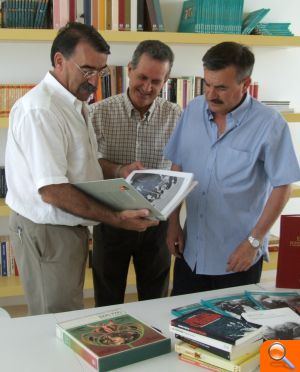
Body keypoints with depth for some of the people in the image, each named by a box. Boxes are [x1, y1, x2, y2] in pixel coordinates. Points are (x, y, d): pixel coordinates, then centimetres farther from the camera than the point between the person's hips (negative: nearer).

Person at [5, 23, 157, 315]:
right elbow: (51, 190, -26)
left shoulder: (75, 104, 10)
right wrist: (115, 219, -25)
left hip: (70, 226, 9)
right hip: (46, 232, -9)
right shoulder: (40, 110, -22)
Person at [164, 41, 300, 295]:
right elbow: (177, 170, 6)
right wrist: (173, 223, 4)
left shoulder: (270, 125, -15)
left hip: (237, 257, -4)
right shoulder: (193, 110, -2)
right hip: (190, 251, 4)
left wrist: (254, 241, -12)